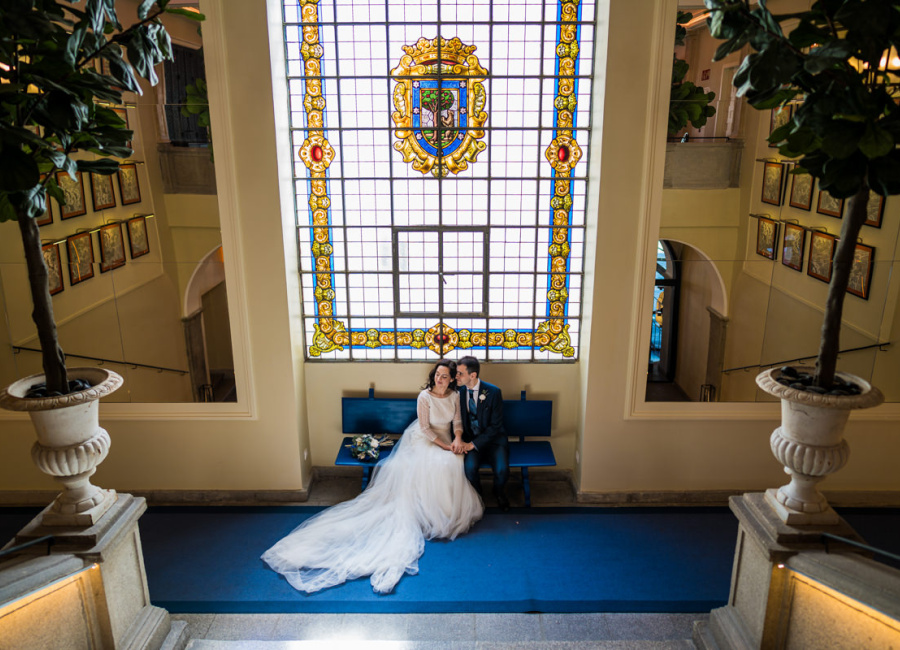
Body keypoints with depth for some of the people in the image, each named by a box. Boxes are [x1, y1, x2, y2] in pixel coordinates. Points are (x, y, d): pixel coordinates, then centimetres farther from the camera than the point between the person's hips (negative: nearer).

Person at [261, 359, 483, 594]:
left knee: (449, 465, -25)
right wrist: (444, 446, -18)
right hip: (425, 441, -5)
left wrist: (457, 439, -16)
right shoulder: (424, 397, -15)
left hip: (447, 443, 6)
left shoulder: (454, 396, 0)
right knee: (435, 465, -33)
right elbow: (425, 429, -15)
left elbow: (457, 421, 5)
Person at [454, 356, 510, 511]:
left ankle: (499, 493, 12)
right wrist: (460, 441, -13)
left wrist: (474, 444, -19)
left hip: (493, 439, -2)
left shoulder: (493, 392, -12)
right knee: (470, 467, -28)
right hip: (469, 440, 2)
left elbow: (495, 426, -12)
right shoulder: (458, 391, -2)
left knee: (502, 470, -26)